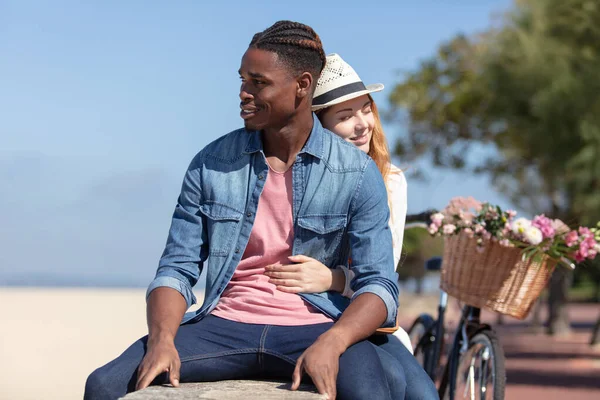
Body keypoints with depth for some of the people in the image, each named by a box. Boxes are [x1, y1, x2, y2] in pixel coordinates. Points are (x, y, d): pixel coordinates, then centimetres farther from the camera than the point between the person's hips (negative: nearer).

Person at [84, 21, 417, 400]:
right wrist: (162, 339, -15)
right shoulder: (211, 165, 5)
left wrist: (331, 343, -25)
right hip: (225, 326, 2)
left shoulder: (357, 173, -1)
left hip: (314, 328, -2)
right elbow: (177, 269, 5)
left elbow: (379, 284, -5)